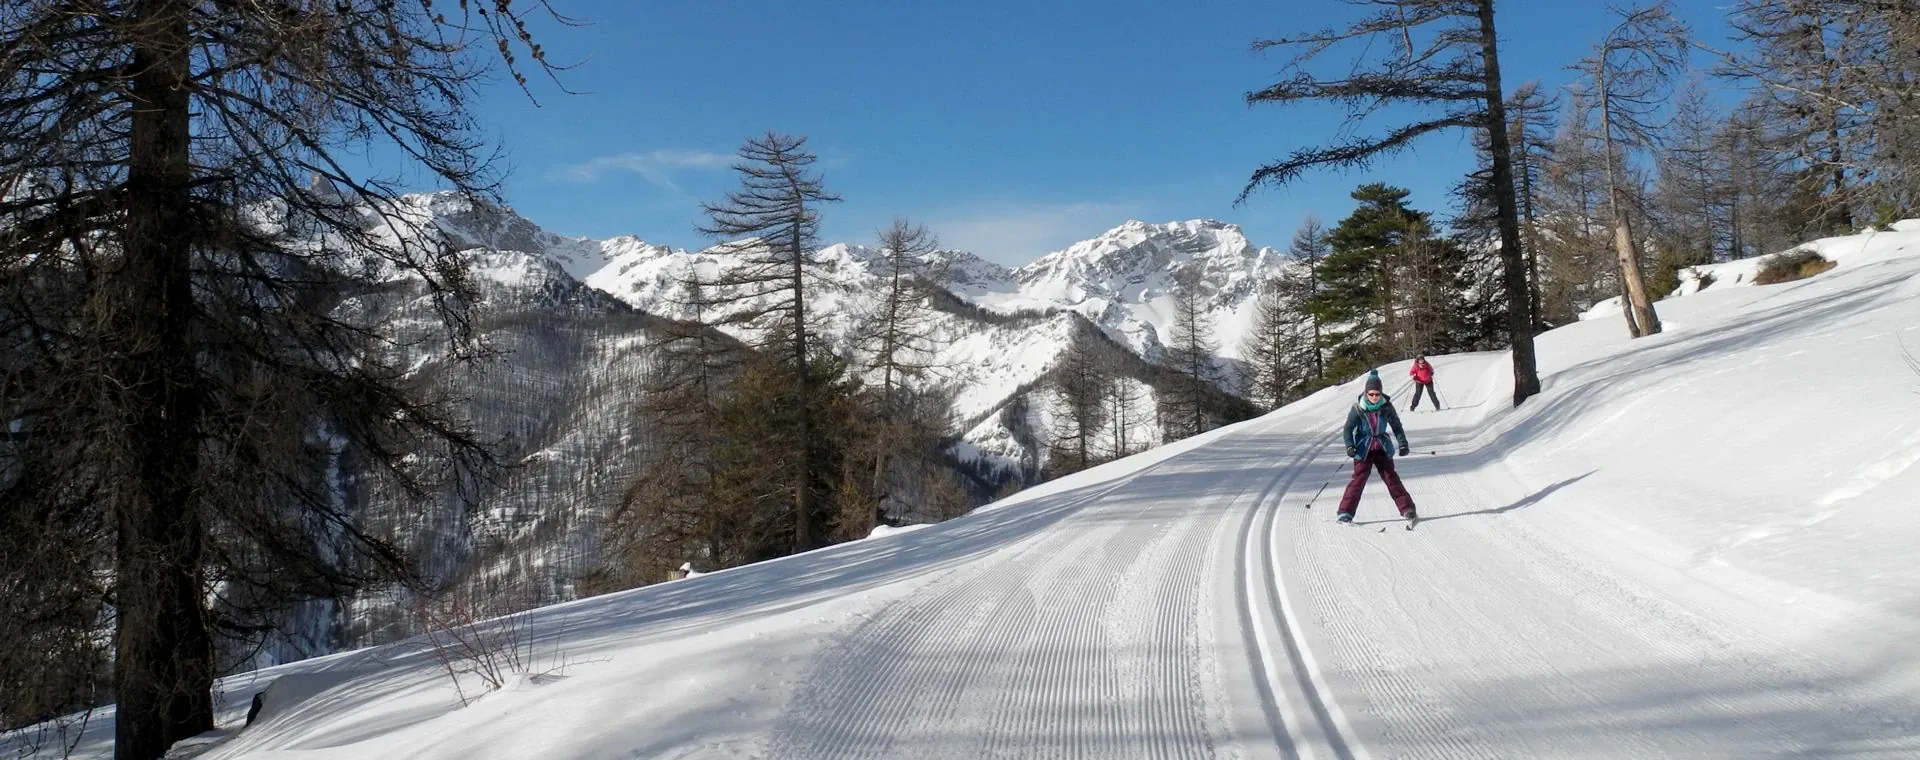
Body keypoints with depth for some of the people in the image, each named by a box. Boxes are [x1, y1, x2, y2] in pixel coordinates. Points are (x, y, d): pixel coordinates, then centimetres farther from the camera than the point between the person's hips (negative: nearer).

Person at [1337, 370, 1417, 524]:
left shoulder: (1386, 407, -7)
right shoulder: (1358, 408, -12)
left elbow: (1396, 426, 2)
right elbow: (1349, 428, -11)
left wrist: (1402, 444, -9)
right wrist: (1350, 446, -26)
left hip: (1383, 448, 2)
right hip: (1363, 448, -2)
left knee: (1391, 477, 2)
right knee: (1359, 479, -8)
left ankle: (1407, 509, 10)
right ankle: (1345, 512, -4)